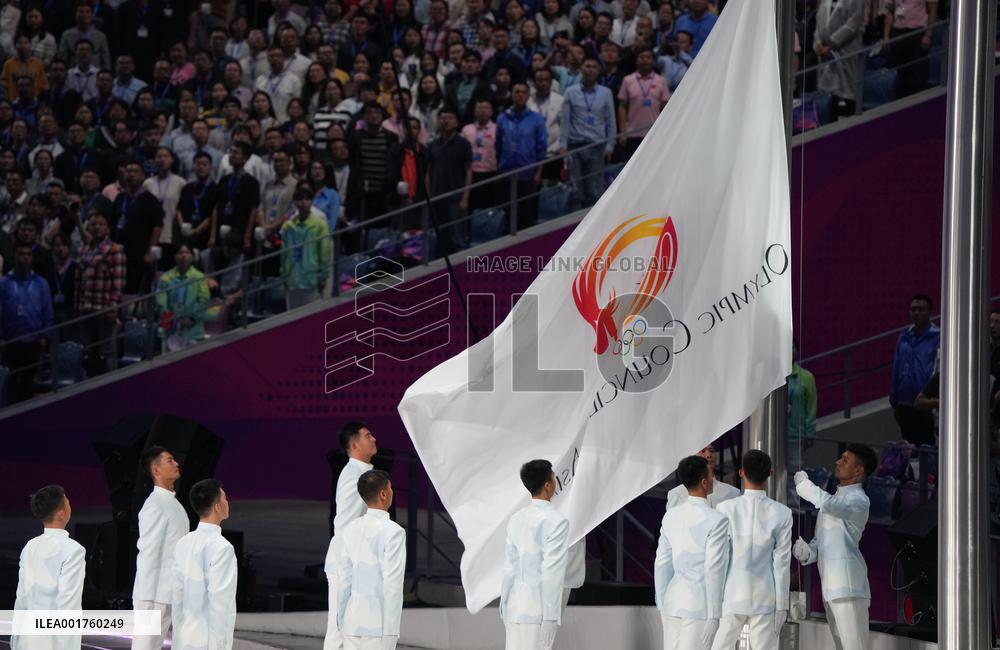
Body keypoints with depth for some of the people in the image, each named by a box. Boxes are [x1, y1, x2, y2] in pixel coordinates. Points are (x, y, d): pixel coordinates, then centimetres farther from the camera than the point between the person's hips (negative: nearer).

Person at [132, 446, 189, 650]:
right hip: (154, 595, -9)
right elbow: (147, 555, -18)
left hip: (169, 595, 9)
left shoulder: (173, 503, 16)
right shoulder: (155, 506, -14)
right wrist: (147, 600, -21)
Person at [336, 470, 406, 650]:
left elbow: (343, 579, 10)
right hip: (378, 623, -6)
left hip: (352, 622, 6)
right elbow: (392, 583, -14)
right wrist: (392, 627, -11)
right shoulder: (393, 532, -11)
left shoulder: (352, 529, 7)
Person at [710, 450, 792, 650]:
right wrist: (782, 605, 4)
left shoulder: (726, 509, -8)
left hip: (731, 596, 0)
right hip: (765, 598, 0)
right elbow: (782, 562, -3)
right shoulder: (781, 513, -6)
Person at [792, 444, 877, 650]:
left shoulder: (858, 501, -8)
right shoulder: (836, 498, 22)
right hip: (830, 587, 10)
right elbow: (820, 541, 22)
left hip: (848, 587, -10)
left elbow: (827, 503, -28)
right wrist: (807, 552, -1)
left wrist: (803, 483, -11)